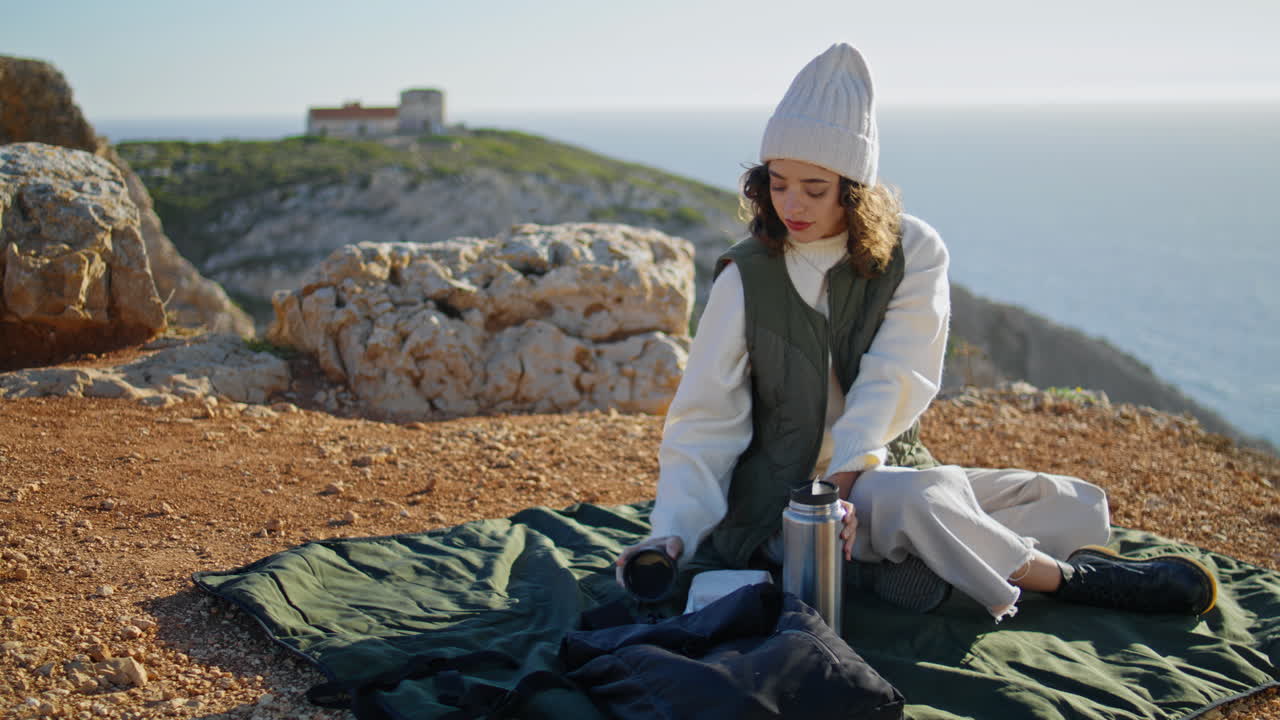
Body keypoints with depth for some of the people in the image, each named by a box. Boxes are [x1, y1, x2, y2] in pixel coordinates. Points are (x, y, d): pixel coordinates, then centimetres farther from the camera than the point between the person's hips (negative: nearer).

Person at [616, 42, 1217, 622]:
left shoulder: (913, 254, -3)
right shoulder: (745, 279, -6)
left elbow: (892, 380, -13)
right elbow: (706, 419, -8)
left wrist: (846, 475, -29)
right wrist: (674, 532, -21)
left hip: (876, 475, 4)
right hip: (783, 496, -3)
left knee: (1077, 506, -3)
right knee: (917, 501, -34)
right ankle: (1072, 578, -11)